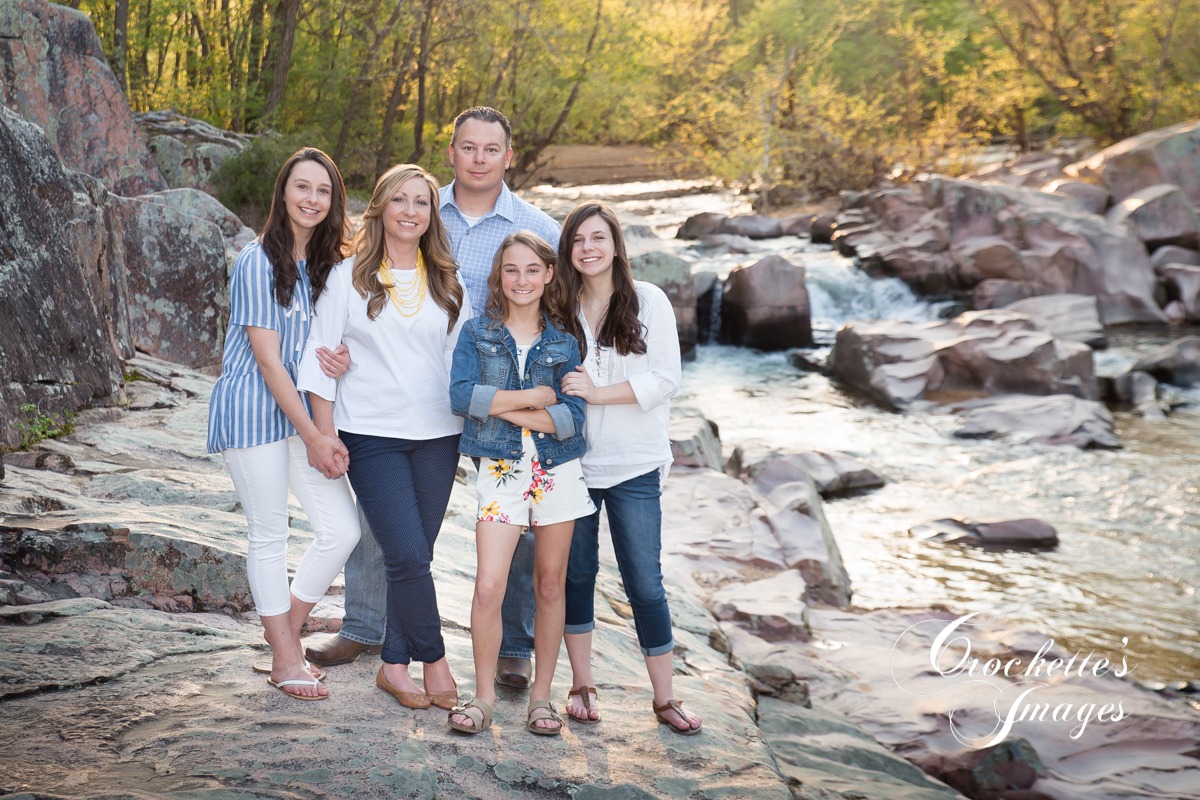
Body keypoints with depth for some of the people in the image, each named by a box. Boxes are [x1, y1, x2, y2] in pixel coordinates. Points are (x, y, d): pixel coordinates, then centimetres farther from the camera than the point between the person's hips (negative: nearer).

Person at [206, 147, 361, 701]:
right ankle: (285, 657, 16)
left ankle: (287, 629, 21)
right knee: (269, 535, 2)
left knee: (342, 529, 0)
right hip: (253, 409, -6)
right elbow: (268, 359, -14)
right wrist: (313, 436, -14)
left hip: (303, 407, 6)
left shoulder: (329, 263, 8)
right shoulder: (259, 261, -12)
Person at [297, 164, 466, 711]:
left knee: (414, 556, 6)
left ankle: (394, 665, 19)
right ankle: (434, 661, 7)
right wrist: (324, 434, -5)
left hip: (436, 435, 3)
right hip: (372, 435, -3)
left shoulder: (448, 282, 9)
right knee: (408, 555, -12)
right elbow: (322, 358, 0)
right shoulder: (349, 277, 0)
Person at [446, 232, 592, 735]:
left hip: (557, 470, 2)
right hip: (501, 470, -2)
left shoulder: (564, 341, 5)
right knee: (489, 586, -10)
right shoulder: (477, 333, 3)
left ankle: (541, 695, 19)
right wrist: (534, 397, -12)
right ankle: (483, 695, 5)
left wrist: (503, 407, -13)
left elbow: (573, 417, -6)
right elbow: (461, 396, -13)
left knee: (550, 585, 7)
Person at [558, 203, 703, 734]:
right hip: (570, 461, 2)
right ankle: (581, 684, 26)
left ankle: (665, 697, 11)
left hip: (634, 466, -2)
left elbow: (666, 380, -10)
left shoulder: (648, 301, -3)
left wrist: (596, 392, -16)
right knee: (576, 574, 11)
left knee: (644, 583, 0)